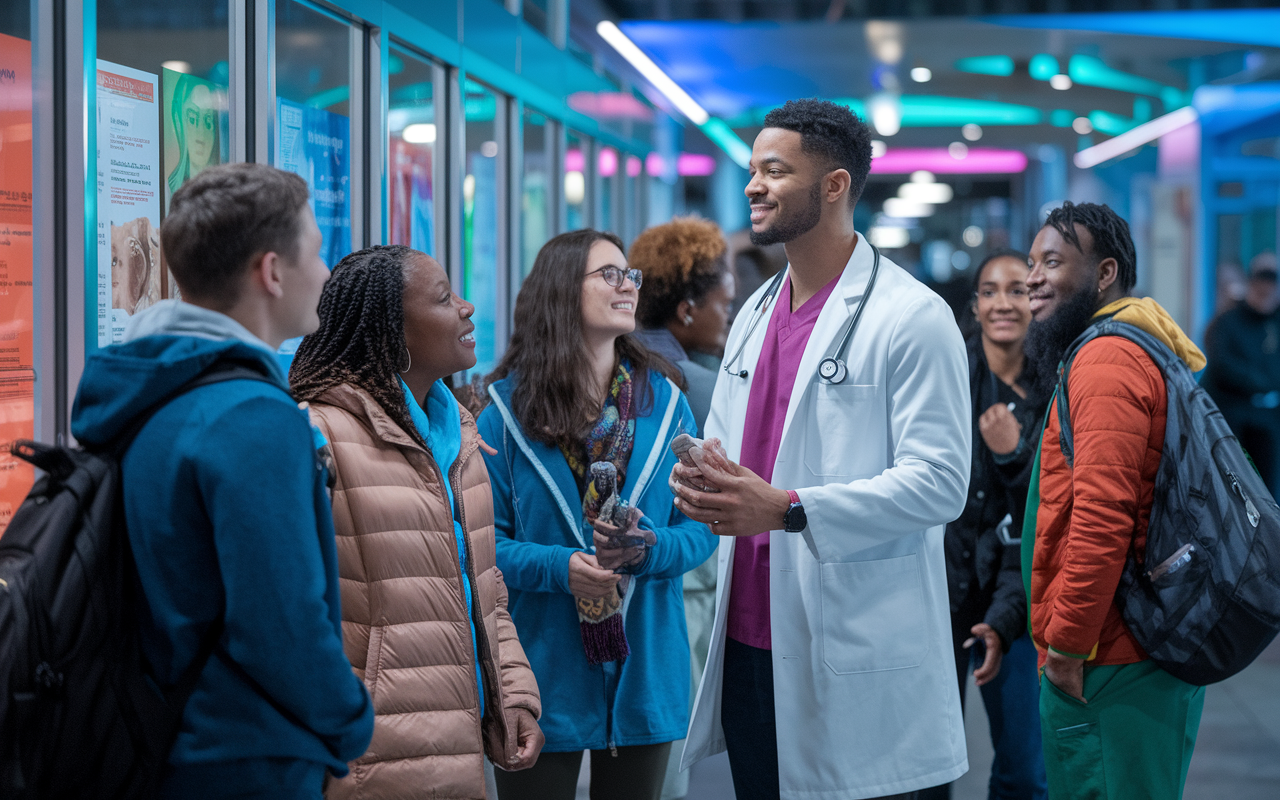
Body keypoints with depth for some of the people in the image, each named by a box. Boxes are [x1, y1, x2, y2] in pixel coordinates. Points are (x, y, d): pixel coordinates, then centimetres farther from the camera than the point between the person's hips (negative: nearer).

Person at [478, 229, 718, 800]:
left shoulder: (663, 400, 4)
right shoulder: (509, 408, -4)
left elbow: (700, 526, 3)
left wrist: (649, 549, -17)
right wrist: (557, 567, -21)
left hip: (643, 675, 3)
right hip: (544, 676, -3)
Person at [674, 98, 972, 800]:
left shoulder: (913, 317, -9)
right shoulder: (754, 316, 17)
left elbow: (939, 483, -16)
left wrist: (787, 509, -24)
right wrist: (697, 482, 0)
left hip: (850, 657, -7)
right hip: (748, 639, 8)